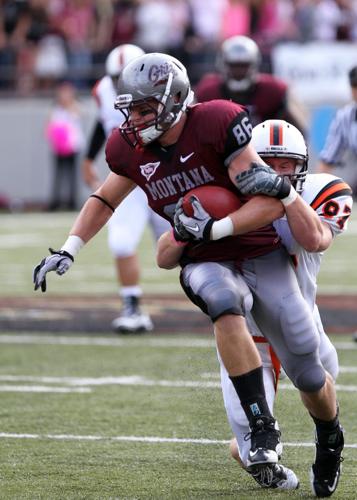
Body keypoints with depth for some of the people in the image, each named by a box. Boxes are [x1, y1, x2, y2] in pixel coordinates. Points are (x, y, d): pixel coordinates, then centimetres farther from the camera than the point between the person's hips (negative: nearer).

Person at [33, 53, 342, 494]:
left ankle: (331, 441, 36)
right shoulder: (132, 148, -6)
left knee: (308, 374, 0)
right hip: (205, 263, 2)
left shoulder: (215, 125, -22)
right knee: (224, 302, -37)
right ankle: (262, 429, -31)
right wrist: (67, 251, 7)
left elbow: (271, 202, -22)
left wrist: (214, 229, -30)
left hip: (261, 254, -2)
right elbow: (105, 199, 16)